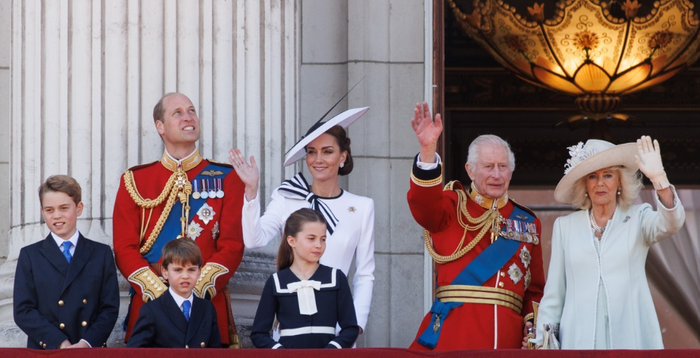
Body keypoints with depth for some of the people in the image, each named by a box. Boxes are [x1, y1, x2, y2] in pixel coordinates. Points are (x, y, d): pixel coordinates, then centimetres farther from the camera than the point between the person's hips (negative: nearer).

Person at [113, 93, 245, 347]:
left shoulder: (226, 178, 7)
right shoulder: (135, 181, 9)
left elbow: (232, 246, 0)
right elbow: (125, 249, 2)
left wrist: (197, 291, -13)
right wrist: (160, 293, -12)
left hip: (208, 303, 0)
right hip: (149, 304, 0)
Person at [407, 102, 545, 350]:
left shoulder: (527, 222, 18)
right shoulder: (453, 205, 8)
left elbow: (535, 288, 19)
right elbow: (423, 205, -17)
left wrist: (533, 322, 0)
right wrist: (428, 150, -31)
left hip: (508, 334, 3)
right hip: (454, 330, -3)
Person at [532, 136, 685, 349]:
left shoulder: (638, 218, 7)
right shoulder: (565, 226, 11)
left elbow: (670, 224, -16)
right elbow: (553, 294, 11)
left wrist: (658, 178, -30)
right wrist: (542, 342, 4)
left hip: (630, 339, -1)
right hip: (580, 339, 1)